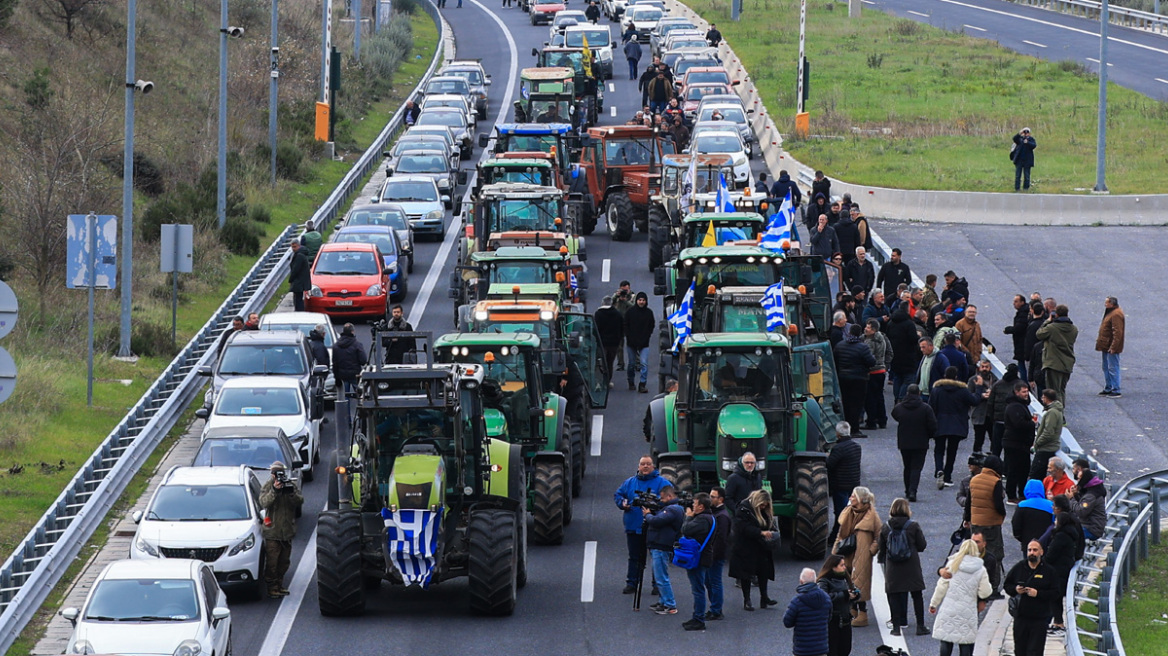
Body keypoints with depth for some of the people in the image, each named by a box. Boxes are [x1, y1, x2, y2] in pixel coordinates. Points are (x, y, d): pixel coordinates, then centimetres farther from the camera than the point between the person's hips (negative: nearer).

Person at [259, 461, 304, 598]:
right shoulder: (267, 486, -4)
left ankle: (279, 585, 25)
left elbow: (300, 501, -4)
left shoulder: (291, 485, 5)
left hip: (287, 529, 4)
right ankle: (272, 588, 0)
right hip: (272, 531, -4)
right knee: (272, 561, -6)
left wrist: (291, 493, -23)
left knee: (284, 561, 13)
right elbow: (264, 503, -18)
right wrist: (274, 491, -29)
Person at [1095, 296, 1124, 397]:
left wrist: (1113, 347, -26)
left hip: (1111, 347, -11)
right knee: (1106, 368, 17)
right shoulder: (1110, 312, 14)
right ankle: (1108, 389, 26)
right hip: (1106, 347, 11)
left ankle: (1116, 391, -3)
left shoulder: (1116, 315, -19)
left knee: (1112, 369, -7)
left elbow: (1117, 332, -24)